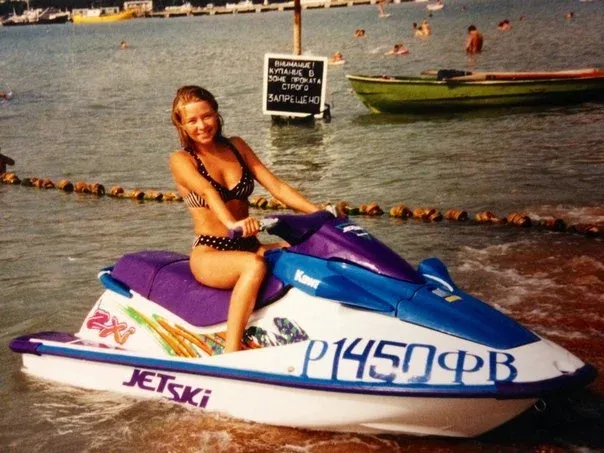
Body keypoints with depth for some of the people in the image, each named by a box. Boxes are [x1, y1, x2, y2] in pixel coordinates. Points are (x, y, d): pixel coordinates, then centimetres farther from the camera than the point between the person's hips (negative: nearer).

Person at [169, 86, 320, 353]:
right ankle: (231, 354, -39)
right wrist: (231, 223, -43)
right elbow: (208, 193, -24)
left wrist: (320, 213, -11)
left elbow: (276, 186, 3)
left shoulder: (236, 146, 11)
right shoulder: (181, 160, -3)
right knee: (254, 266, -37)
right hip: (209, 253, -5)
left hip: (248, 247, 5)